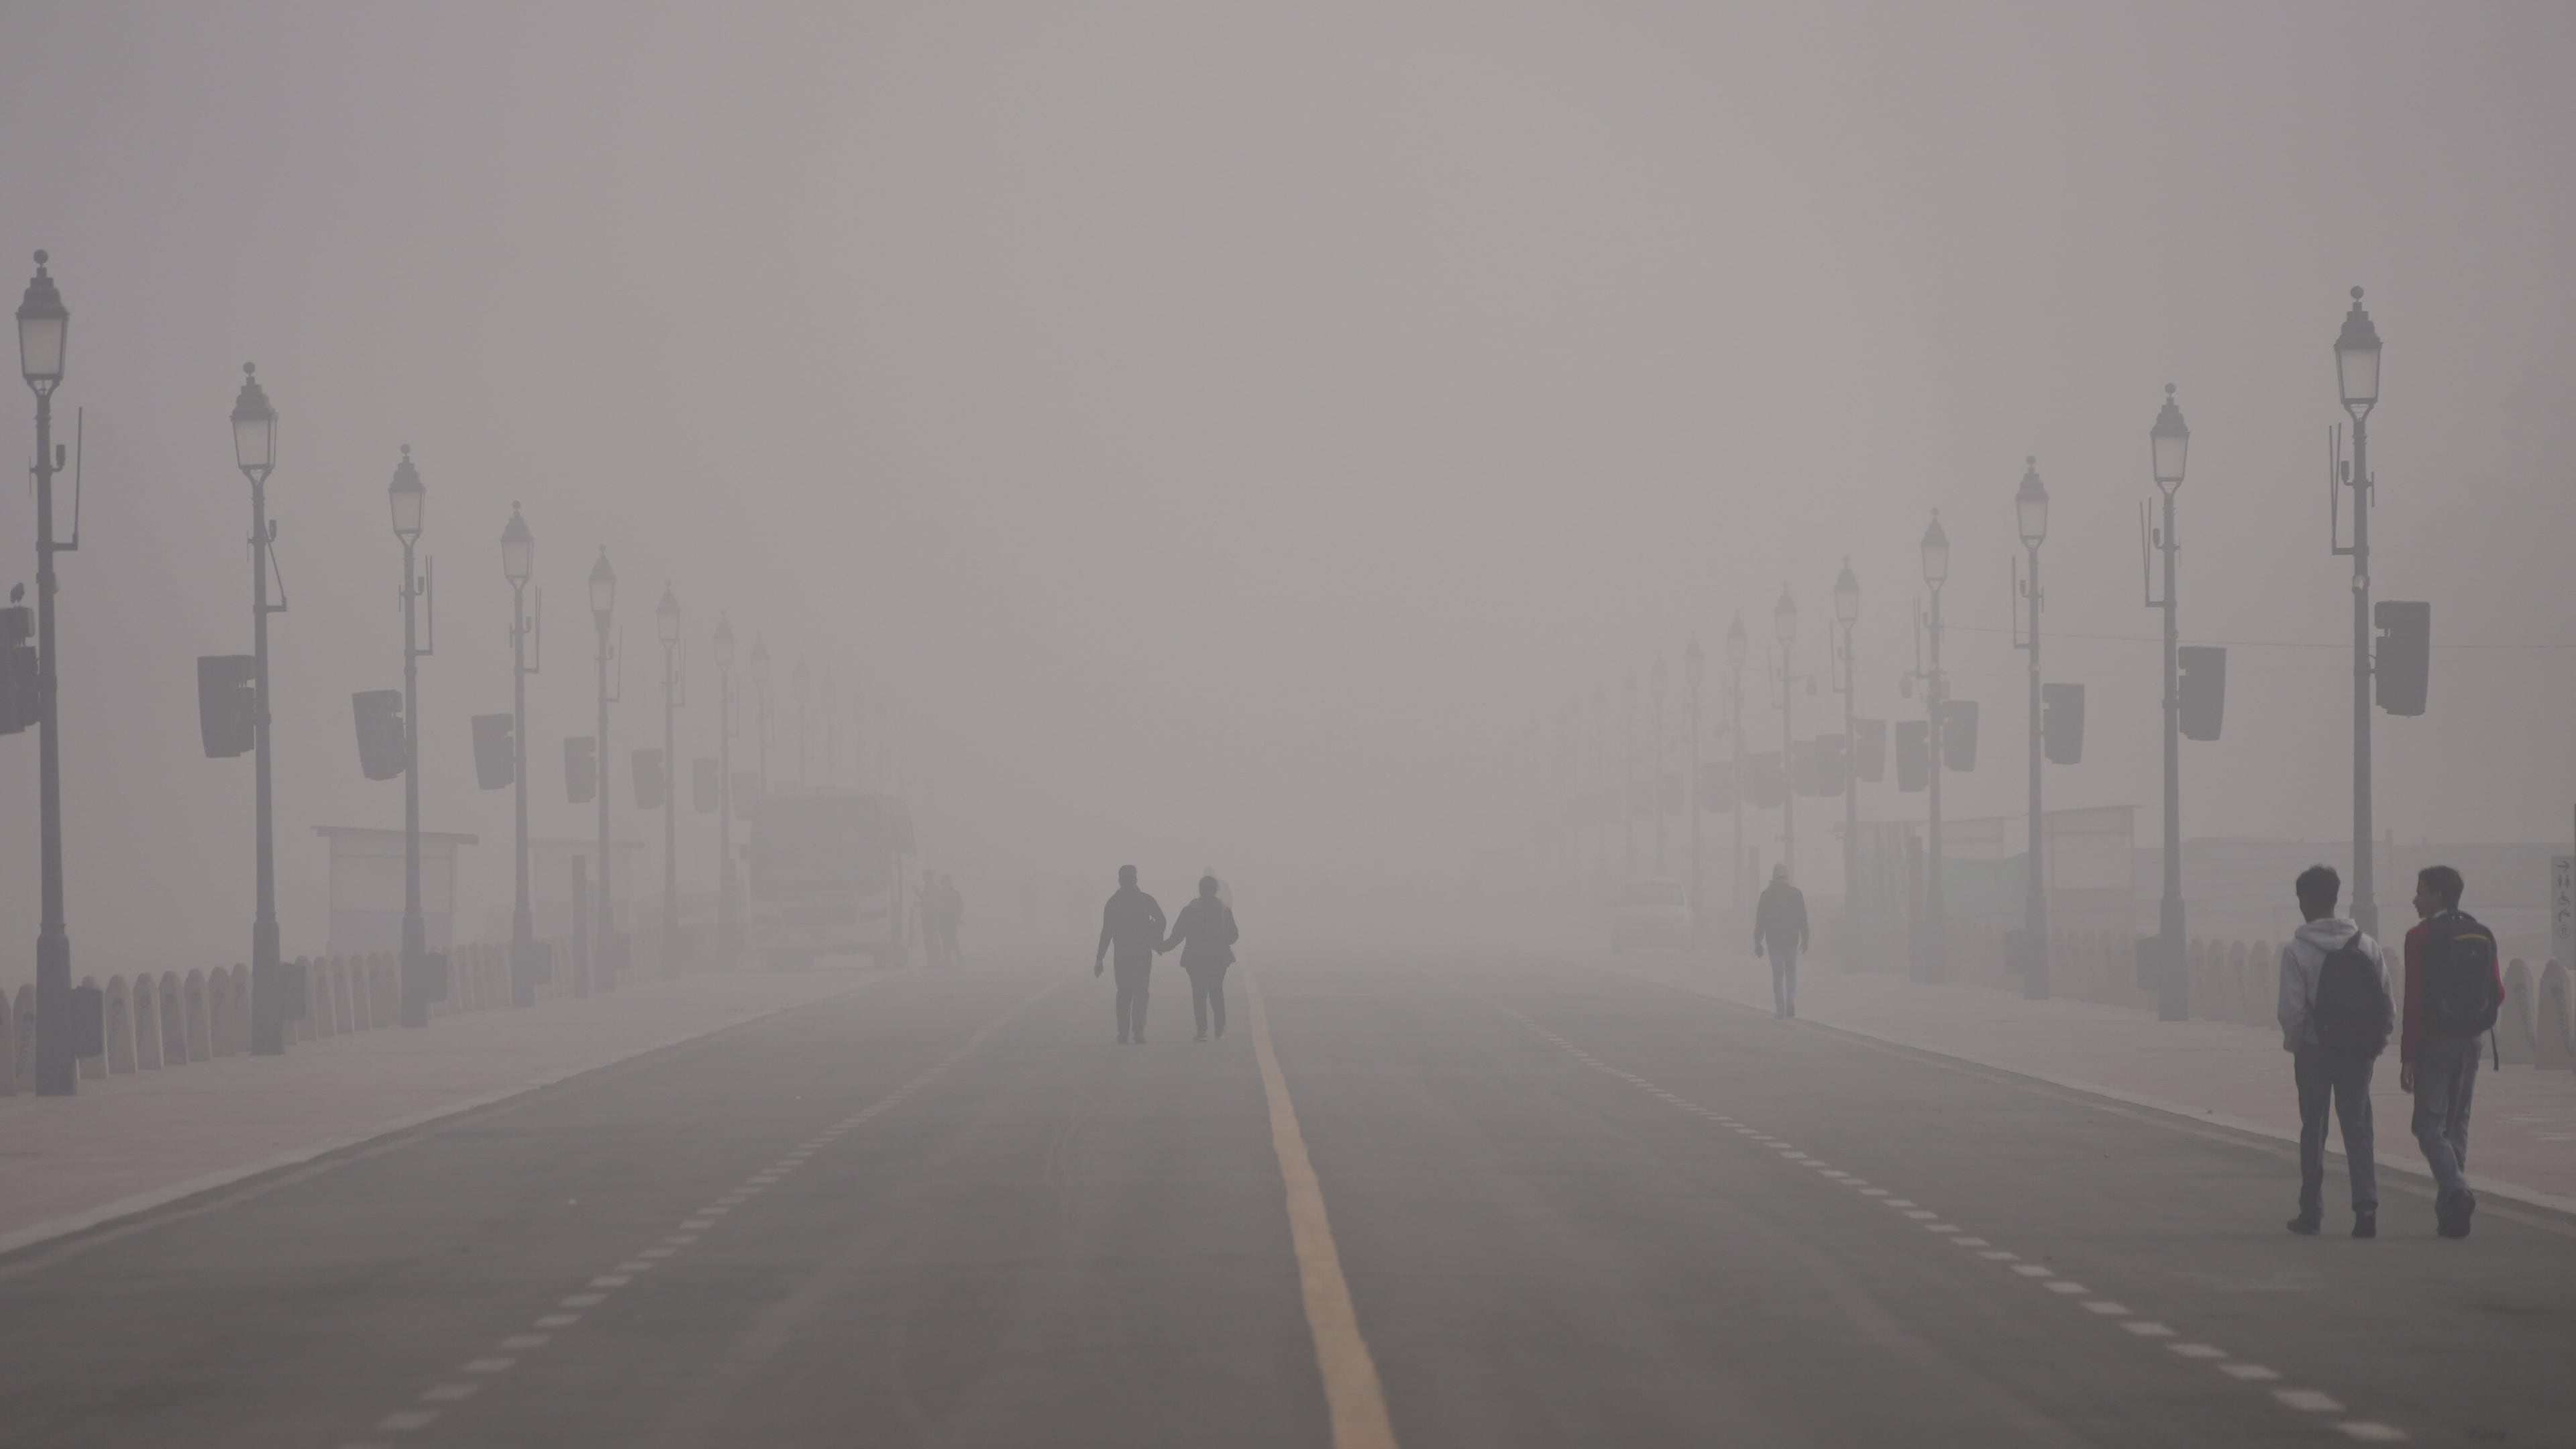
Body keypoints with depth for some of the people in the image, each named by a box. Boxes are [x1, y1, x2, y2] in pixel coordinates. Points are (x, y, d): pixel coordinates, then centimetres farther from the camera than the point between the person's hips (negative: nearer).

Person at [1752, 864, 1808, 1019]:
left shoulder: (1767, 894, -3)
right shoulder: (1797, 894, -3)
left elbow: (1760, 920, -3)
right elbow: (1803, 919, -2)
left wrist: (1758, 942, 2)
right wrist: (1805, 939, 5)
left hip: (1774, 940, 0)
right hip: (1791, 940, 0)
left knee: (1778, 976, 5)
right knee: (1791, 973, 15)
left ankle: (1780, 1010, 2)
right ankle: (1791, 1002, -4)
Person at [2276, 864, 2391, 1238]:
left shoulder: (2297, 950, -11)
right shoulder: (2367, 946, 1)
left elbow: (2291, 1009, -13)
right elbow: (2386, 1002, 1)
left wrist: (2292, 1042, 4)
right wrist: (2377, 1042, 12)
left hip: (2315, 1049, -2)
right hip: (2358, 1052, 2)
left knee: (2313, 1130, 9)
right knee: (2357, 1126, 4)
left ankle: (2312, 1212, 13)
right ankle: (2366, 1202, -14)